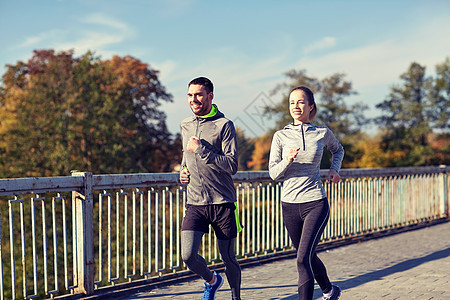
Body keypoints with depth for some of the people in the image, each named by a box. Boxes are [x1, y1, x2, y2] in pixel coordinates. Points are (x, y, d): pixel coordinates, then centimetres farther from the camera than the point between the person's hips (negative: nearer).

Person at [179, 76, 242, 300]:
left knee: (228, 258, 6)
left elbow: (232, 166, -15)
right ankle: (212, 281, 21)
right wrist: (183, 171, 9)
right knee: (188, 256, -10)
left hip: (222, 203, -4)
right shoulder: (185, 126, 12)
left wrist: (201, 149, -18)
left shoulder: (224, 125, -7)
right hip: (195, 203, 4)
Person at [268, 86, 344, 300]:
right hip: (289, 204, 3)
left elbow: (338, 149, 24)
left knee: (303, 259, -16)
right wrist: (288, 160, -21)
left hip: (316, 204, -2)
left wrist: (334, 169, 6)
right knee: (309, 257, 18)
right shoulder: (281, 136, 1)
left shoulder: (322, 134, 1)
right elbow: (273, 173, -2)